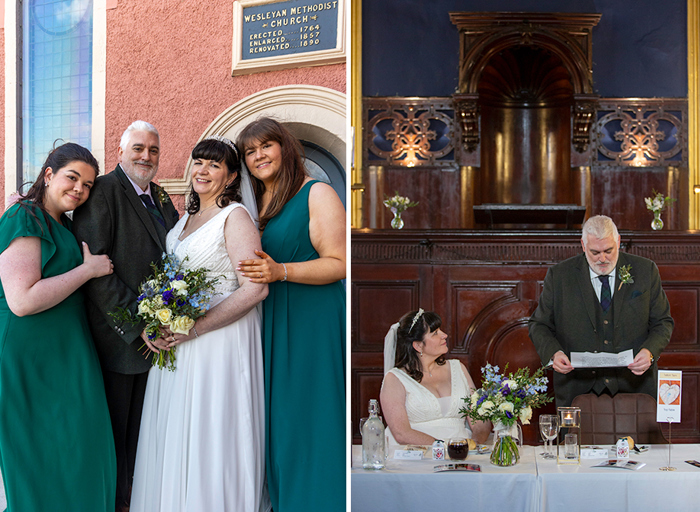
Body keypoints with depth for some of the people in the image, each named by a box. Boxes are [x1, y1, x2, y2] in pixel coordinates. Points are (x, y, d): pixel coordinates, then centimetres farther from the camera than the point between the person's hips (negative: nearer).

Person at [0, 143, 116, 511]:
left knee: (75, 452, 14)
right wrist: (88, 269, -18)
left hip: (68, 353, 9)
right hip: (31, 357, -9)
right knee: (40, 457, 1)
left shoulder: (64, 225, 14)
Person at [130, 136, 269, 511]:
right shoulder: (187, 217, 13)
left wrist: (195, 328, -21)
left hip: (219, 339, -8)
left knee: (209, 432, -1)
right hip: (175, 338, 8)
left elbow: (255, 288, -19)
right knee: (174, 433, 13)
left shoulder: (235, 217, -11)